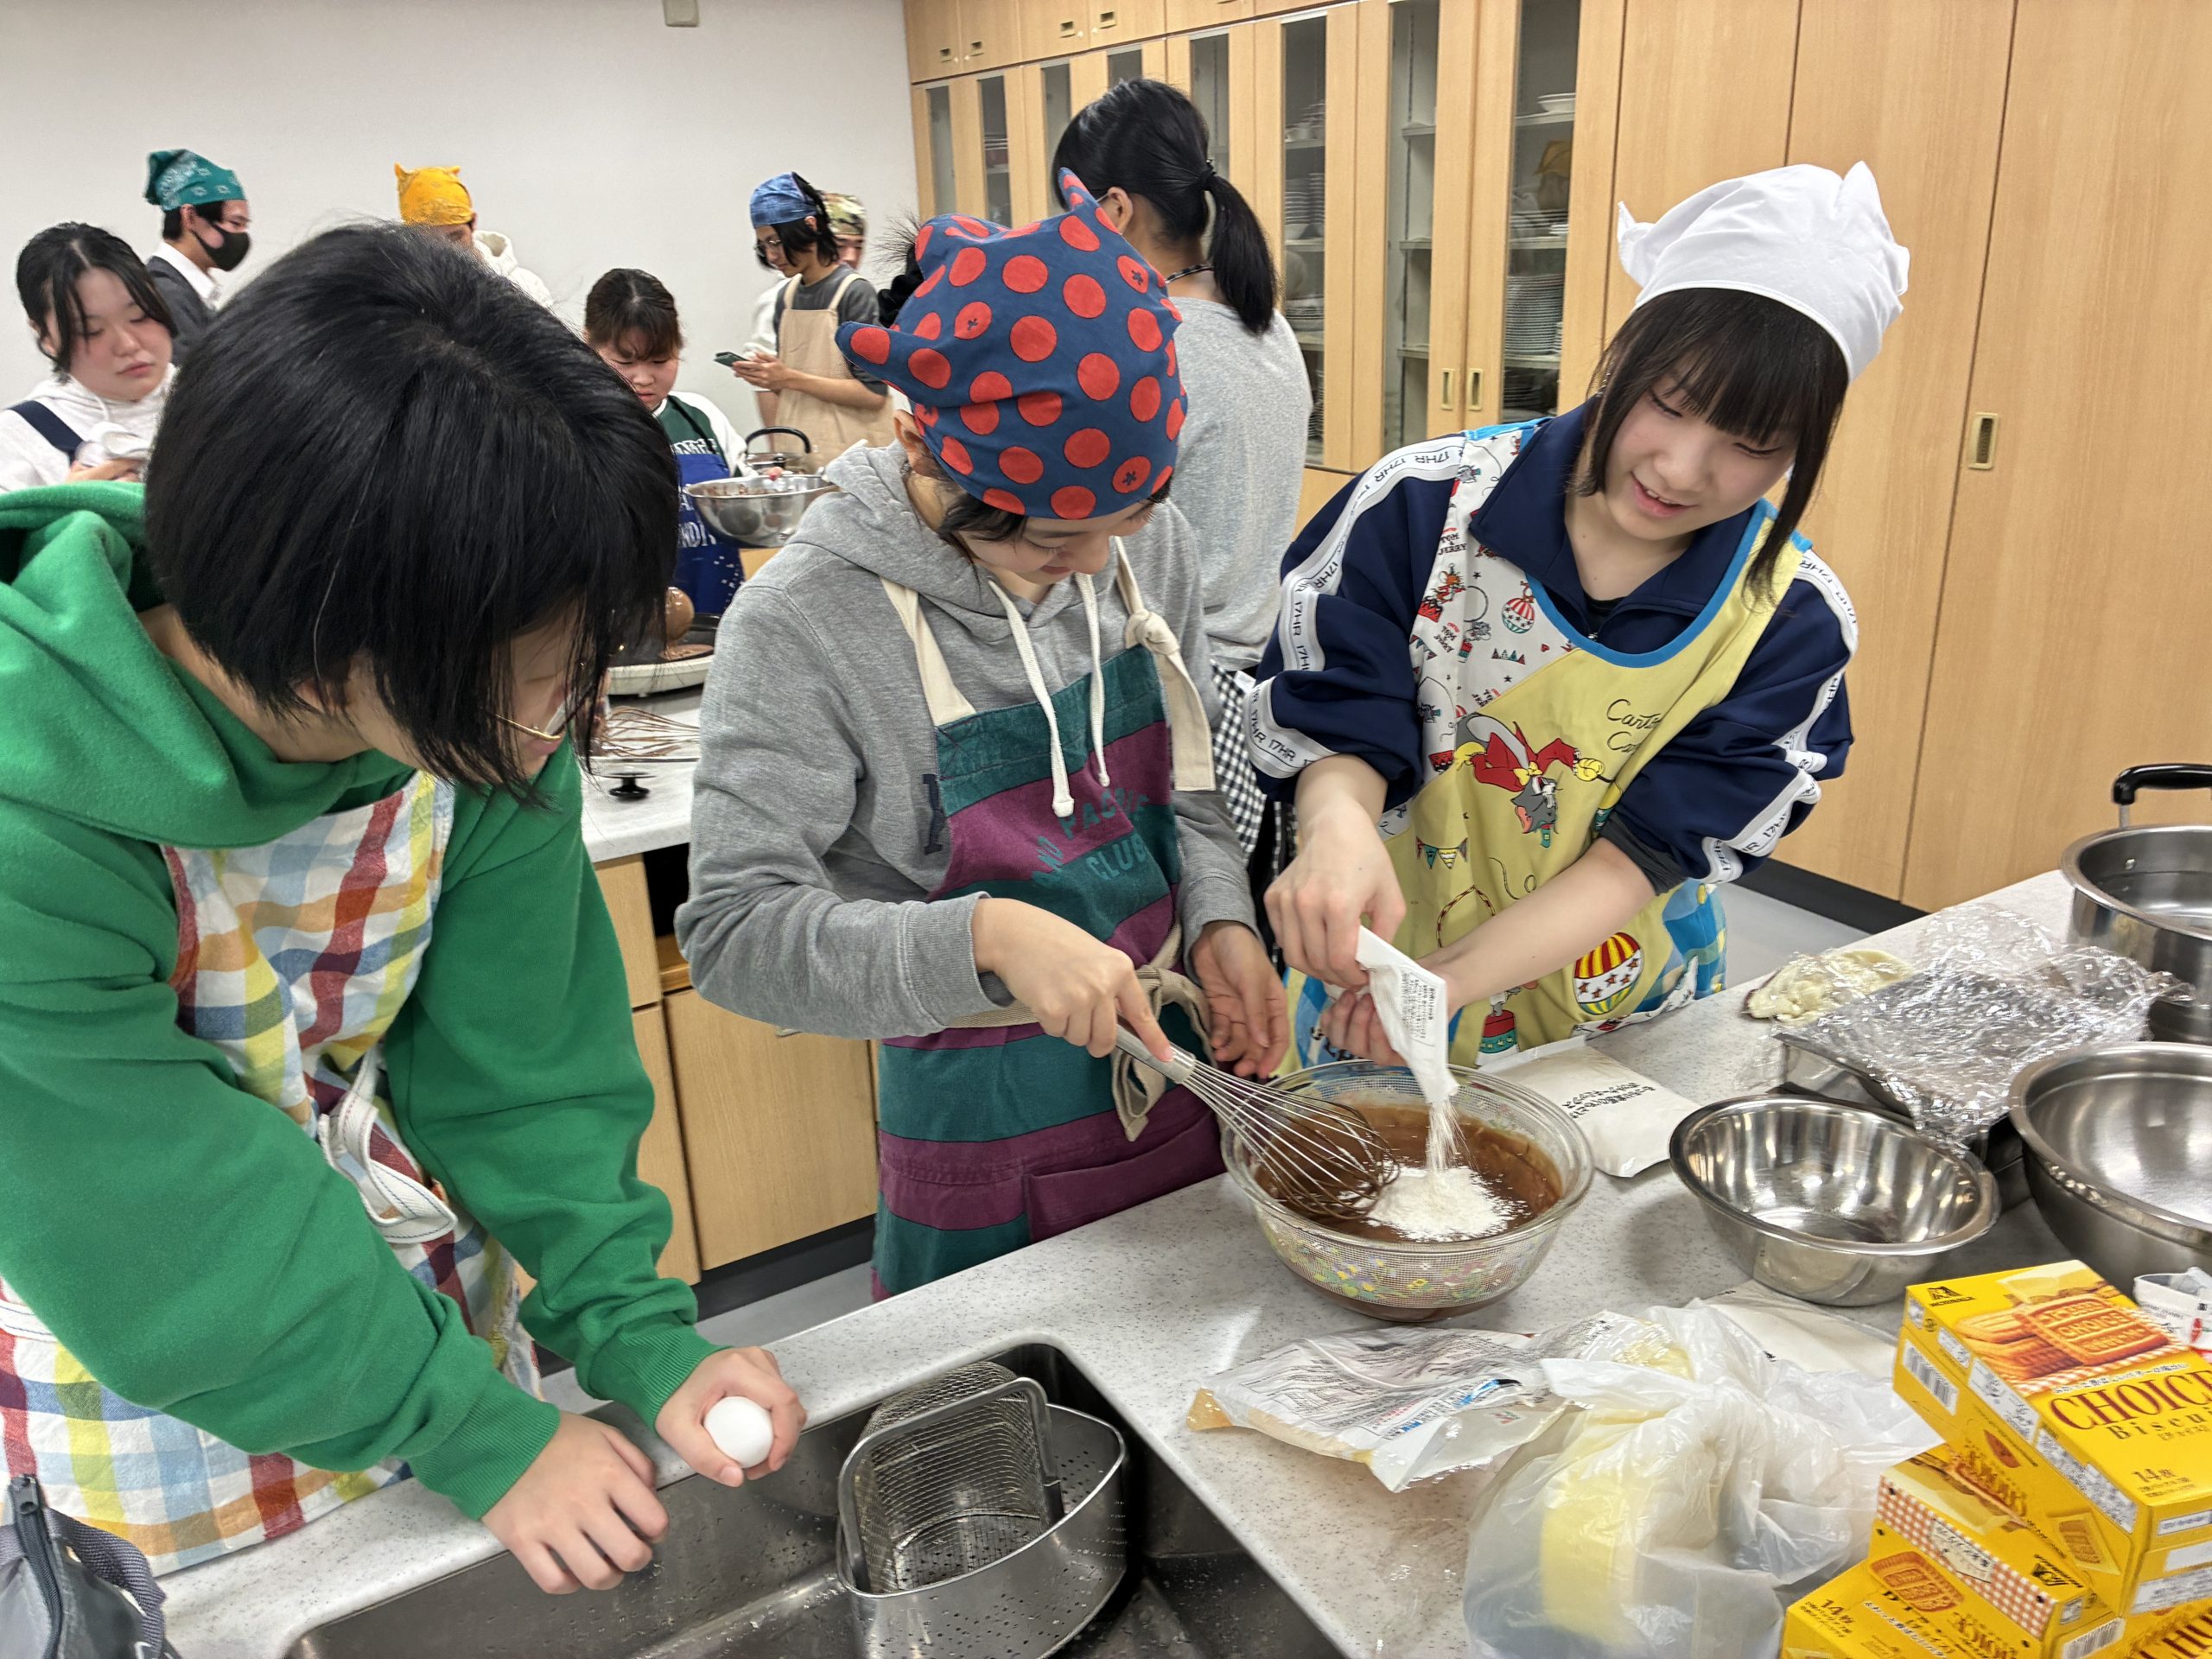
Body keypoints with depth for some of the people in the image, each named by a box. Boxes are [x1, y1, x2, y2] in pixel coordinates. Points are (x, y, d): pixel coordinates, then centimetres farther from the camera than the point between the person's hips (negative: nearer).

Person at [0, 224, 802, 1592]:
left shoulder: (482, 730, -19)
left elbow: (520, 1061, -12)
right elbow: (170, 1231, -25)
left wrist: (640, 1336, -18)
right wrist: (473, 1429, -19)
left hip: (436, 1313, 4)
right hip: (147, 1383, -4)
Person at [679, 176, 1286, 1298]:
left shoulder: (1145, 543, -6)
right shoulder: (806, 621, -22)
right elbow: (733, 930, -23)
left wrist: (1221, 920, -10)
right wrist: (984, 937, -35)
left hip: (1176, 1057, 5)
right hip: (983, 1119, -5)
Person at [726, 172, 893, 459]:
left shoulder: (854, 293, -8)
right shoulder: (786, 296, 11)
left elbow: (873, 394, -15)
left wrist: (792, 379, -16)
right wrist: (765, 375, -2)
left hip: (848, 453, -5)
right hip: (795, 451, 5)